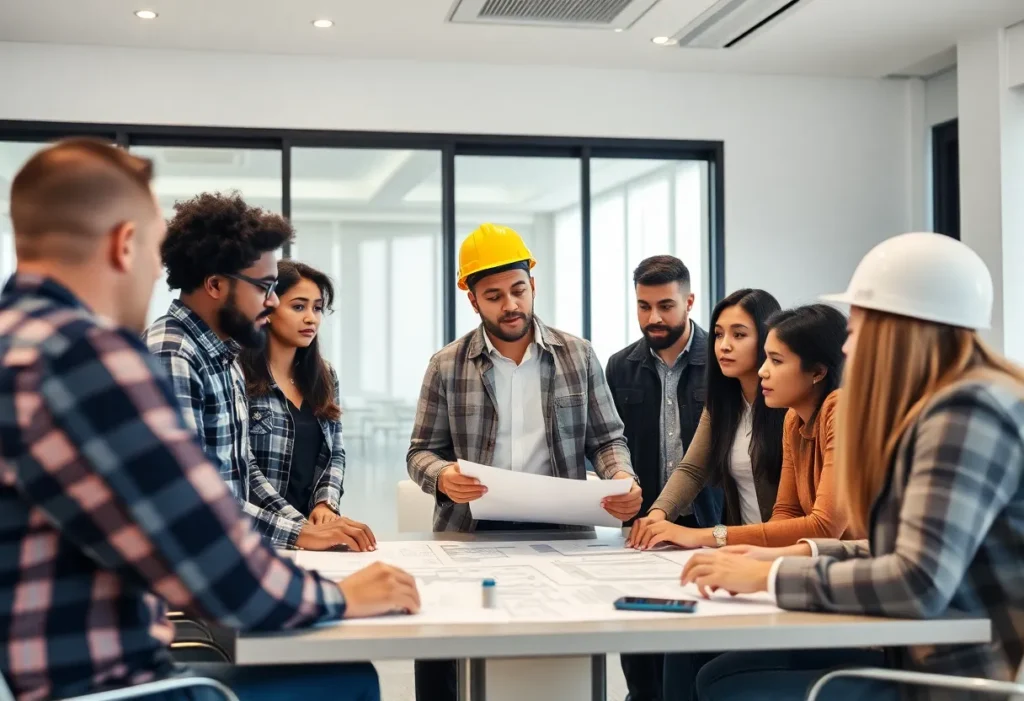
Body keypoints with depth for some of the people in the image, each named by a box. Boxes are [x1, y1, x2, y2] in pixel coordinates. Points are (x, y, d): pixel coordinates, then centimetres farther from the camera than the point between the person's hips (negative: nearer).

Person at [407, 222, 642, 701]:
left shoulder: (578, 356, 8)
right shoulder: (447, 366, 6)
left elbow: (606, 438, 11)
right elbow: (421, 452, 7)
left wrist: (622, 477, -11)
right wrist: (442, 476, -16)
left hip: (559, 532, 0)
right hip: (470, 533, 0)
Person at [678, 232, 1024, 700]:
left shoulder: (968, 412, -19)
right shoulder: (942, 405, 11)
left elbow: (920, 582, -28)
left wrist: (769, 576, -17)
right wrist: (799, 554, 4)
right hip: (932, 656, 9)